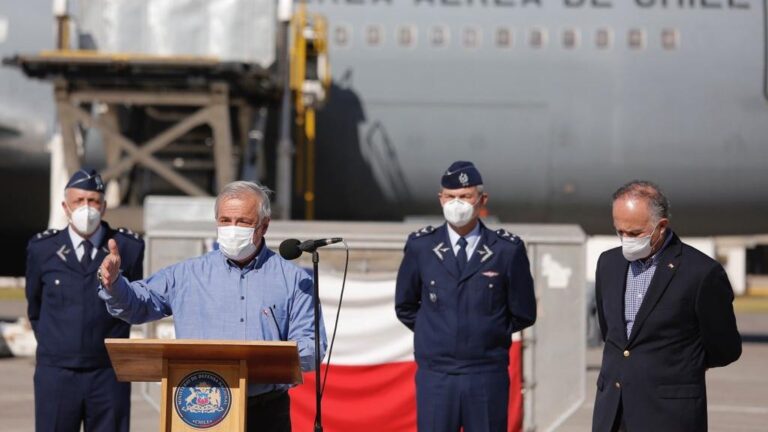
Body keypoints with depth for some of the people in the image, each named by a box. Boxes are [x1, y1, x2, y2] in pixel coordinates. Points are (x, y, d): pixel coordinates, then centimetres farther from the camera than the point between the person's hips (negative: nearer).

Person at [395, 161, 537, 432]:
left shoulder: (508, 250, -1)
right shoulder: (420, 247, 4)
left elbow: (523, 314, 6)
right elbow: (405, 307, 15)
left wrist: (488, 333, 8)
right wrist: (433, 332, 8)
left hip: (488, 377, -1)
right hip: (435, 376, 1)